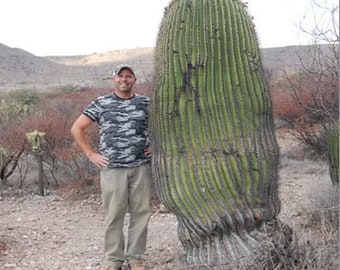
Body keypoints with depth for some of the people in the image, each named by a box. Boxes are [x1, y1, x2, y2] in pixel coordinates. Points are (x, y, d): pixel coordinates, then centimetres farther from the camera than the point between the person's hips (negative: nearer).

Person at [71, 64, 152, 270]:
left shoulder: (146, 103, 7)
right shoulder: (101, 104, 2)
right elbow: (77, 129, 5)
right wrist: (91, 154, 0)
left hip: (141, 167, 2)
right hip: (112, 168, -2)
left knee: (141, 212, 4)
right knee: (114, 215, 3)